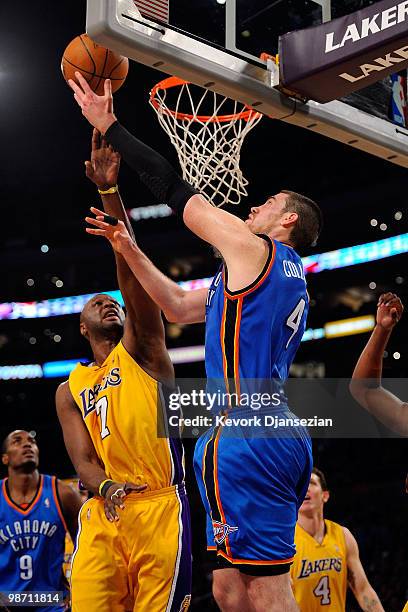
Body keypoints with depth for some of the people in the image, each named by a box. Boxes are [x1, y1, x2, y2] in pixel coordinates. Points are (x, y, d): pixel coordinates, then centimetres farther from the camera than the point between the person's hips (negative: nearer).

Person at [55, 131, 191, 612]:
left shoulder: (140, 350, 12)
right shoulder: (69, 391, 20)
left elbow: (130, 270, -1)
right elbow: (82, 459, 7)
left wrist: (110, 192, -11)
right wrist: (105, 486, -18)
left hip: (159, 506, -2)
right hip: (101, 515, 2)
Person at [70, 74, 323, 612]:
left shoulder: (252, 249, -3)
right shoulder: (288, 276, 24)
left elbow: (175, 190, 1)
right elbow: (179, 307, 28)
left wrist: (109, 125, 9)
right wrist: (129, 251, 26)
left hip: (245, 440, -10)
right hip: (277, 440, 10)